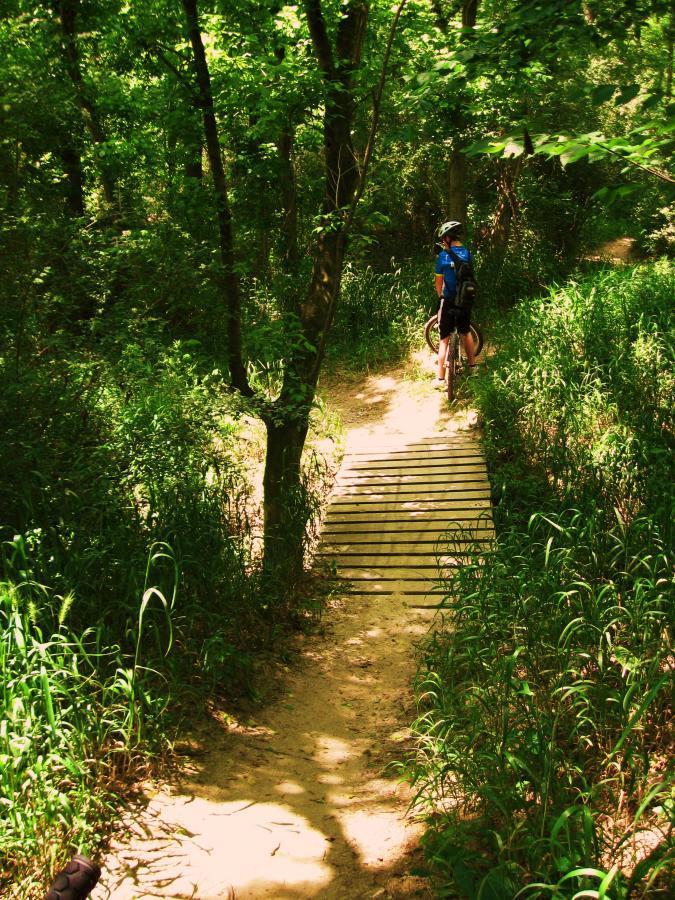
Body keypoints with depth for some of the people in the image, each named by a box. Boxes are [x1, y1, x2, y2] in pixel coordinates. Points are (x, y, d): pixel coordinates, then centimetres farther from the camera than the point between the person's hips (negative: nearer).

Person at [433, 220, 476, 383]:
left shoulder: (443, 256, -10)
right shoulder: (467, 253, 0)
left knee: (444, 339, 2)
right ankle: (473, 366, 33)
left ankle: (440, 378, 0)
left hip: (449, 301, -3)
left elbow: (439, 282, -3)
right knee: (466, 332, 25)